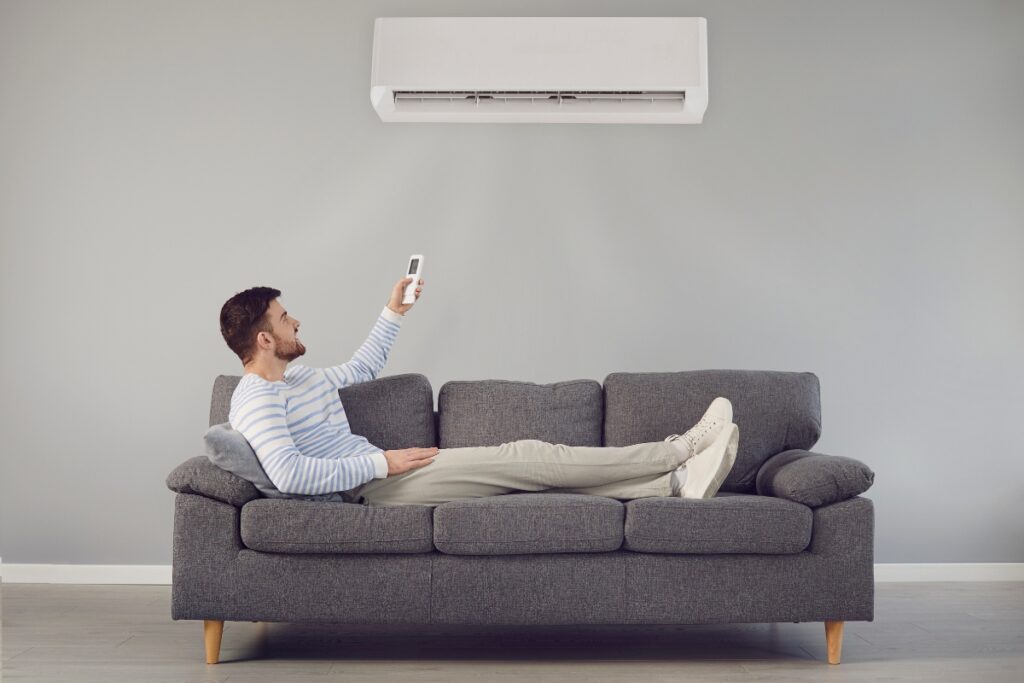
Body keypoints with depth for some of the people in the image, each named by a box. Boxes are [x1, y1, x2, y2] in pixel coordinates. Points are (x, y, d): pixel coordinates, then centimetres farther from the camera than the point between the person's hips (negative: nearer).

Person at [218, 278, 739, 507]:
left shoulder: (301, 378, 18)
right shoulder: (255, 399, -13)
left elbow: (362, 369, 36)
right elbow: (288, 473, -28)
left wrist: (394, 312, 28)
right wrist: (381, 462, -22)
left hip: (382, 473, 10)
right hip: (374, 489, -10)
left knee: (530, 465, -5)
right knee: (527, 457, -14)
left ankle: (676, 482, -9)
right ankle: (681, 450, -8)